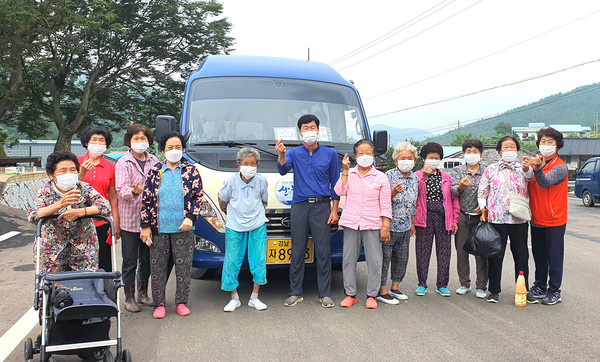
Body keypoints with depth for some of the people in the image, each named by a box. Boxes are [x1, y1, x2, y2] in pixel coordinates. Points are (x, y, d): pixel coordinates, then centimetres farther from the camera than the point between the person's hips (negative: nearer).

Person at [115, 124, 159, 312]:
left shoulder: (154, 161, 9)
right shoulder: (123, 163, -4)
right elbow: (121, 190, -15)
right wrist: (133, 191, -35)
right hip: (129, 220, -4)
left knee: (147, 259, 14)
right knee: (130, 261, 2)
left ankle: (143, 293, 28)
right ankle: (129, 298, 14)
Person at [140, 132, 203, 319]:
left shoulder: (191, 171, 4)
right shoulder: (155, 171, 5)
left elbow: (198, 196, 3)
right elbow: (146, 199, 5)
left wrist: (190, 217, -10)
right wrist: (145, 226, 0)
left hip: (183, 228, 0)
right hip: (159, 228, 1)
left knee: (183, 266, 5)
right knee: (158, 267, 5)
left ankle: (181, 302, 20)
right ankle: (159, 304, 18)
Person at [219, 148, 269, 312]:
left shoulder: (261, 181, -4)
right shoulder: (231, 182, -9)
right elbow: (222, 200, 8)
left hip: (257, 226, 1)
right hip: (235, 227, -1)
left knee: (259, 261, 1)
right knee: (232, 262, 2)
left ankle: (254, 298, 16)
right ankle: (234, 298, 18)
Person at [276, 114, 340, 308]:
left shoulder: (330, 154, 9)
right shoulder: (294, 153, 10)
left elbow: (335, 184, 10)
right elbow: (283, 169, -10)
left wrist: (334, 210, 3)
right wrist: (281, 154, -30)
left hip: (321, 206, -1)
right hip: (299, 206, 1)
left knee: (323, 251, 0)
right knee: (297, 251, 4)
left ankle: (325, 294, 10)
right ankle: (295, 293, 14)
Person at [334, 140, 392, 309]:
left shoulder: (380, 177, 5)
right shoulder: (349, 174, 11)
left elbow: (385, 205, 3)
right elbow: (340, 191, -6)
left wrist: (386, 227, -5)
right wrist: (345, 171, -7)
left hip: (372, 225, -1)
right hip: (350, 223, 2)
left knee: (374, 261, 0)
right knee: (349, 259, 5)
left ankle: (372, 295, 12)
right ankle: (350, 294, 16)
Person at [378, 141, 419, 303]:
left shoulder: (415, 178, 8)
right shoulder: (389, 176, -11)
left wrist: (413, 224, 19)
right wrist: (394, 192, -28)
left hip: (405, 227, 6)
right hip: (389, 225, -6)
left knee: (402, 258, 13)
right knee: (385, 257, -1)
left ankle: (395, 288, 28)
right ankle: (382, 291, 9)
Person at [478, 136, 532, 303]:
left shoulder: (524, 169, 12)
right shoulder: (491, 169, 7)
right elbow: (481, 192, 7)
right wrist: (483, 209, -5)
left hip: (519, 220, 2)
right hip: (496, 219, -2)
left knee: (521, 256, 6)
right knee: (495, 256, 3)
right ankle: (494, 291, 14)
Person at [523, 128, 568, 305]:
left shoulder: (561, 166, -11)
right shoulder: (534, 163, 6)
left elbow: (545, 182, -30)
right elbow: (526, 187, 6)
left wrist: (537, 169, -48)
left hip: (554, 221, -5)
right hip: (536, 220, 5)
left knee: (554, 258, 4)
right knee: (539, 257, 15)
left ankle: (554, 291, 17)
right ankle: (539, 287, 28)